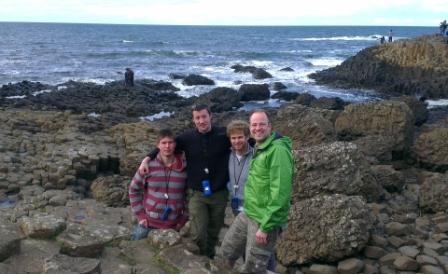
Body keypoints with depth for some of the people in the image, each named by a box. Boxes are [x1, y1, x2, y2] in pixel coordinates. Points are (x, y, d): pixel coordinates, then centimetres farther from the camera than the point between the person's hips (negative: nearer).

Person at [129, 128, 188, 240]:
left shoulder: (185, 167, -7)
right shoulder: (148, 165, -7)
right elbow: (134, 189, 3)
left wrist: (184, 218, 0)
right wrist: (140, 215, -1)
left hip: (174, 226, 0)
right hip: (148, 223, 0)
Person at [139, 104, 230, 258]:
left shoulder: (224, 134, -8)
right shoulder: (188, 138, -4)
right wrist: (147, 159, -1)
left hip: (219, 193, 0)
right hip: (197, 194, 0)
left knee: (213, 232, 16)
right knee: (198, 234, -6)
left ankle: (210, 259, 40)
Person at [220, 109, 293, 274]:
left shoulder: (278, 150, -20)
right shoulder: (259, 148, 10)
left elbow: (280, 192, -25)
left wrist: (266, 226, -23)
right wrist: (248, 211, 16)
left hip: (265, 219, -8)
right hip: (247, 214, 9)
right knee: (227, 252, 18)